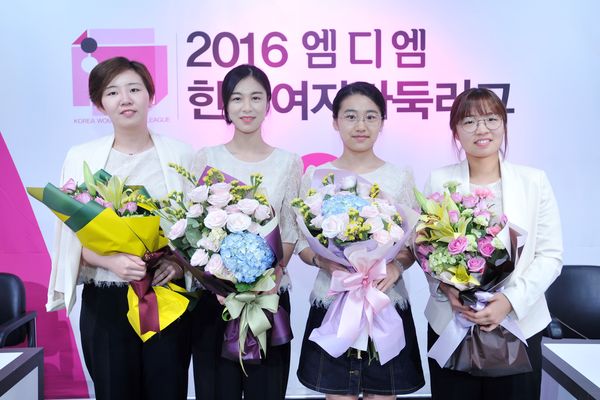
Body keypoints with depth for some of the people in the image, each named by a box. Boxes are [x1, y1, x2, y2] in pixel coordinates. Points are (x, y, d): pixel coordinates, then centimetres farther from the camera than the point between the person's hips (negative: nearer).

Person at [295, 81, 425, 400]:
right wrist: (323, 261, -17)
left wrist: (397, 266, -16)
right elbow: (302, 243, 4)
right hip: (332, 304, 0)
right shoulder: (315, 177, 3)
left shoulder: (400, 177, 3)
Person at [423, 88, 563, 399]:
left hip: (519, 324, 0)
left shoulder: (534, 181, 1)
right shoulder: (438, 181, 2)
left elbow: (550, 255, -2)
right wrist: (444, 287, -14)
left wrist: (511, 300, -14)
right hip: (450, 324, 0)